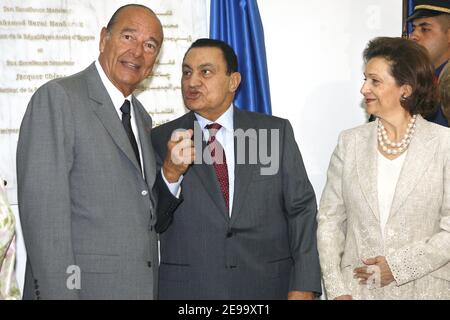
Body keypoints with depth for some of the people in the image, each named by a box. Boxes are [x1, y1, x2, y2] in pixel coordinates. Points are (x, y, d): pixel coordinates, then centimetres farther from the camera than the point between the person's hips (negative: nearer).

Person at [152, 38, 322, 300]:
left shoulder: (276, 131, 1)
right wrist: (170, 173, -18)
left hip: (266, 286, 1)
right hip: (187, 288, 0)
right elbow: (152, 224, -1)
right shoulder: (162, 140, 1)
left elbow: (301, 209, 0)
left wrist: (303, 287, -7)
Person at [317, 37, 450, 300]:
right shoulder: (350, 142, 2)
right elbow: (330, 219, 1)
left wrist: (399, 265, -15)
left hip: (423, 287, -2)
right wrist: (337, 289, -6)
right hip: (357, 287, 2)